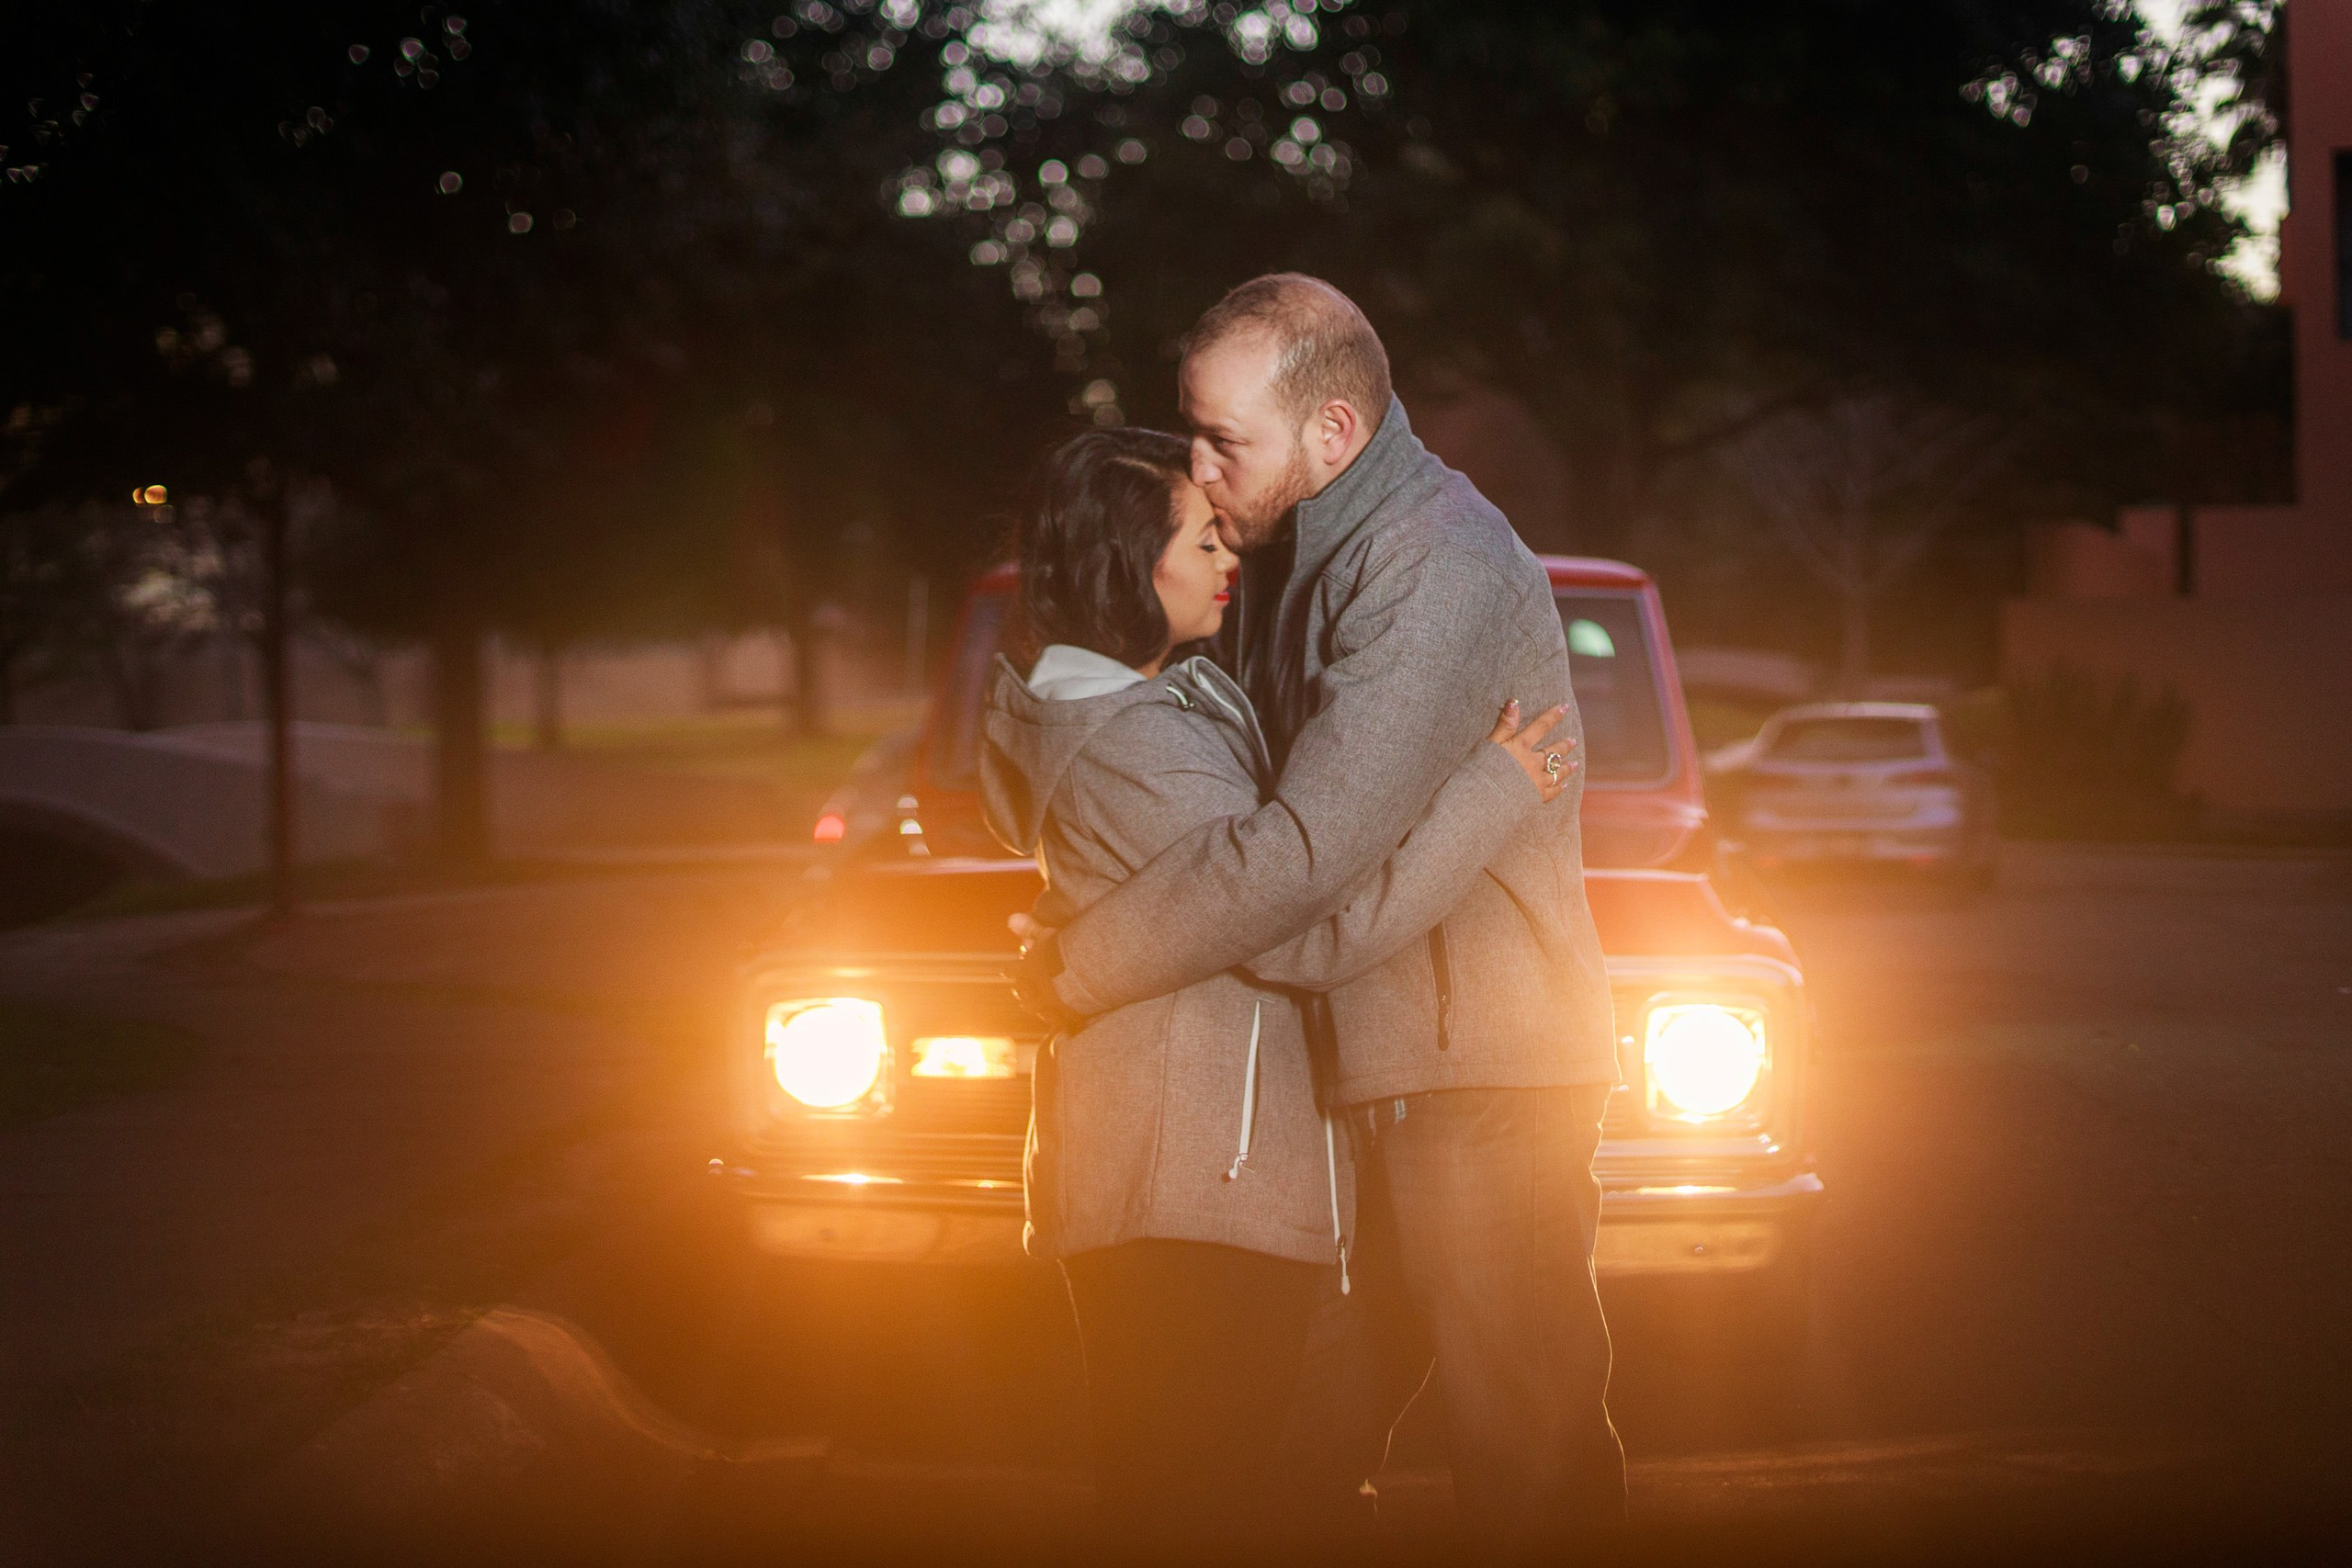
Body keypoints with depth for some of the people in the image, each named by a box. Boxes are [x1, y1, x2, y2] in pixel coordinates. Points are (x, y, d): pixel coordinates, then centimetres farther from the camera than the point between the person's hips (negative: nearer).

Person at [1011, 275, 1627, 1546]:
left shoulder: (1442, 570, -20)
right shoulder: (1291, 553, 12)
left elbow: (1307, 852, -25)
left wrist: (1086, 966, -16)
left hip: (1472, 1062, -9)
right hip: (1353, 1062, 9)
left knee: (1520, 1441, -3)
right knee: (1300, 1438, 11)